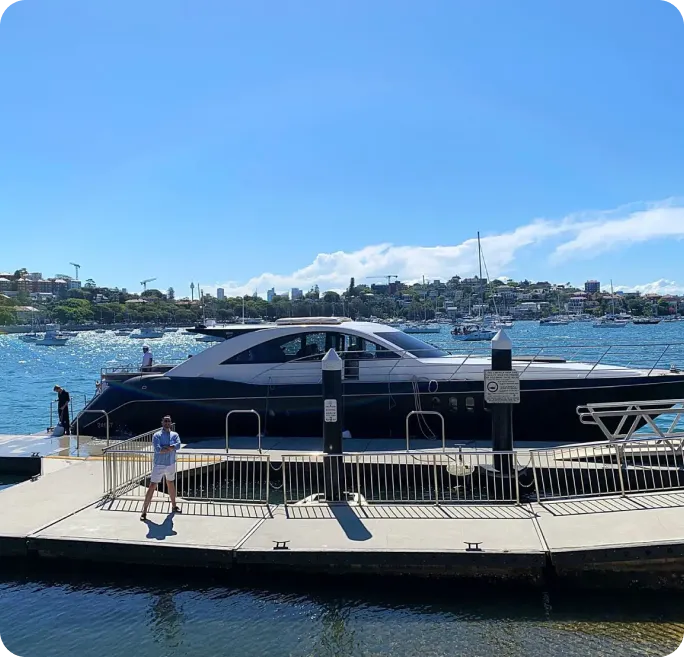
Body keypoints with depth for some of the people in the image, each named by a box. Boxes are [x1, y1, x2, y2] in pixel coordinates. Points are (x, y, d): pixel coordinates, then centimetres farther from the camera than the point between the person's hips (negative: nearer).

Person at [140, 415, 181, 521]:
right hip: (159, 465, -5)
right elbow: (158, 449, -26)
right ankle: (144, 510, 0)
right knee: (152, 486, -5)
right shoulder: (157, 435, -11)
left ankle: (174, 505, 37)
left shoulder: (174, 435, 2)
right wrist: (171, 448, -18)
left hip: (171, 464, 5)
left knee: (171, 484, 21)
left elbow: (178, 445, -17)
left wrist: (165, 448, -24)